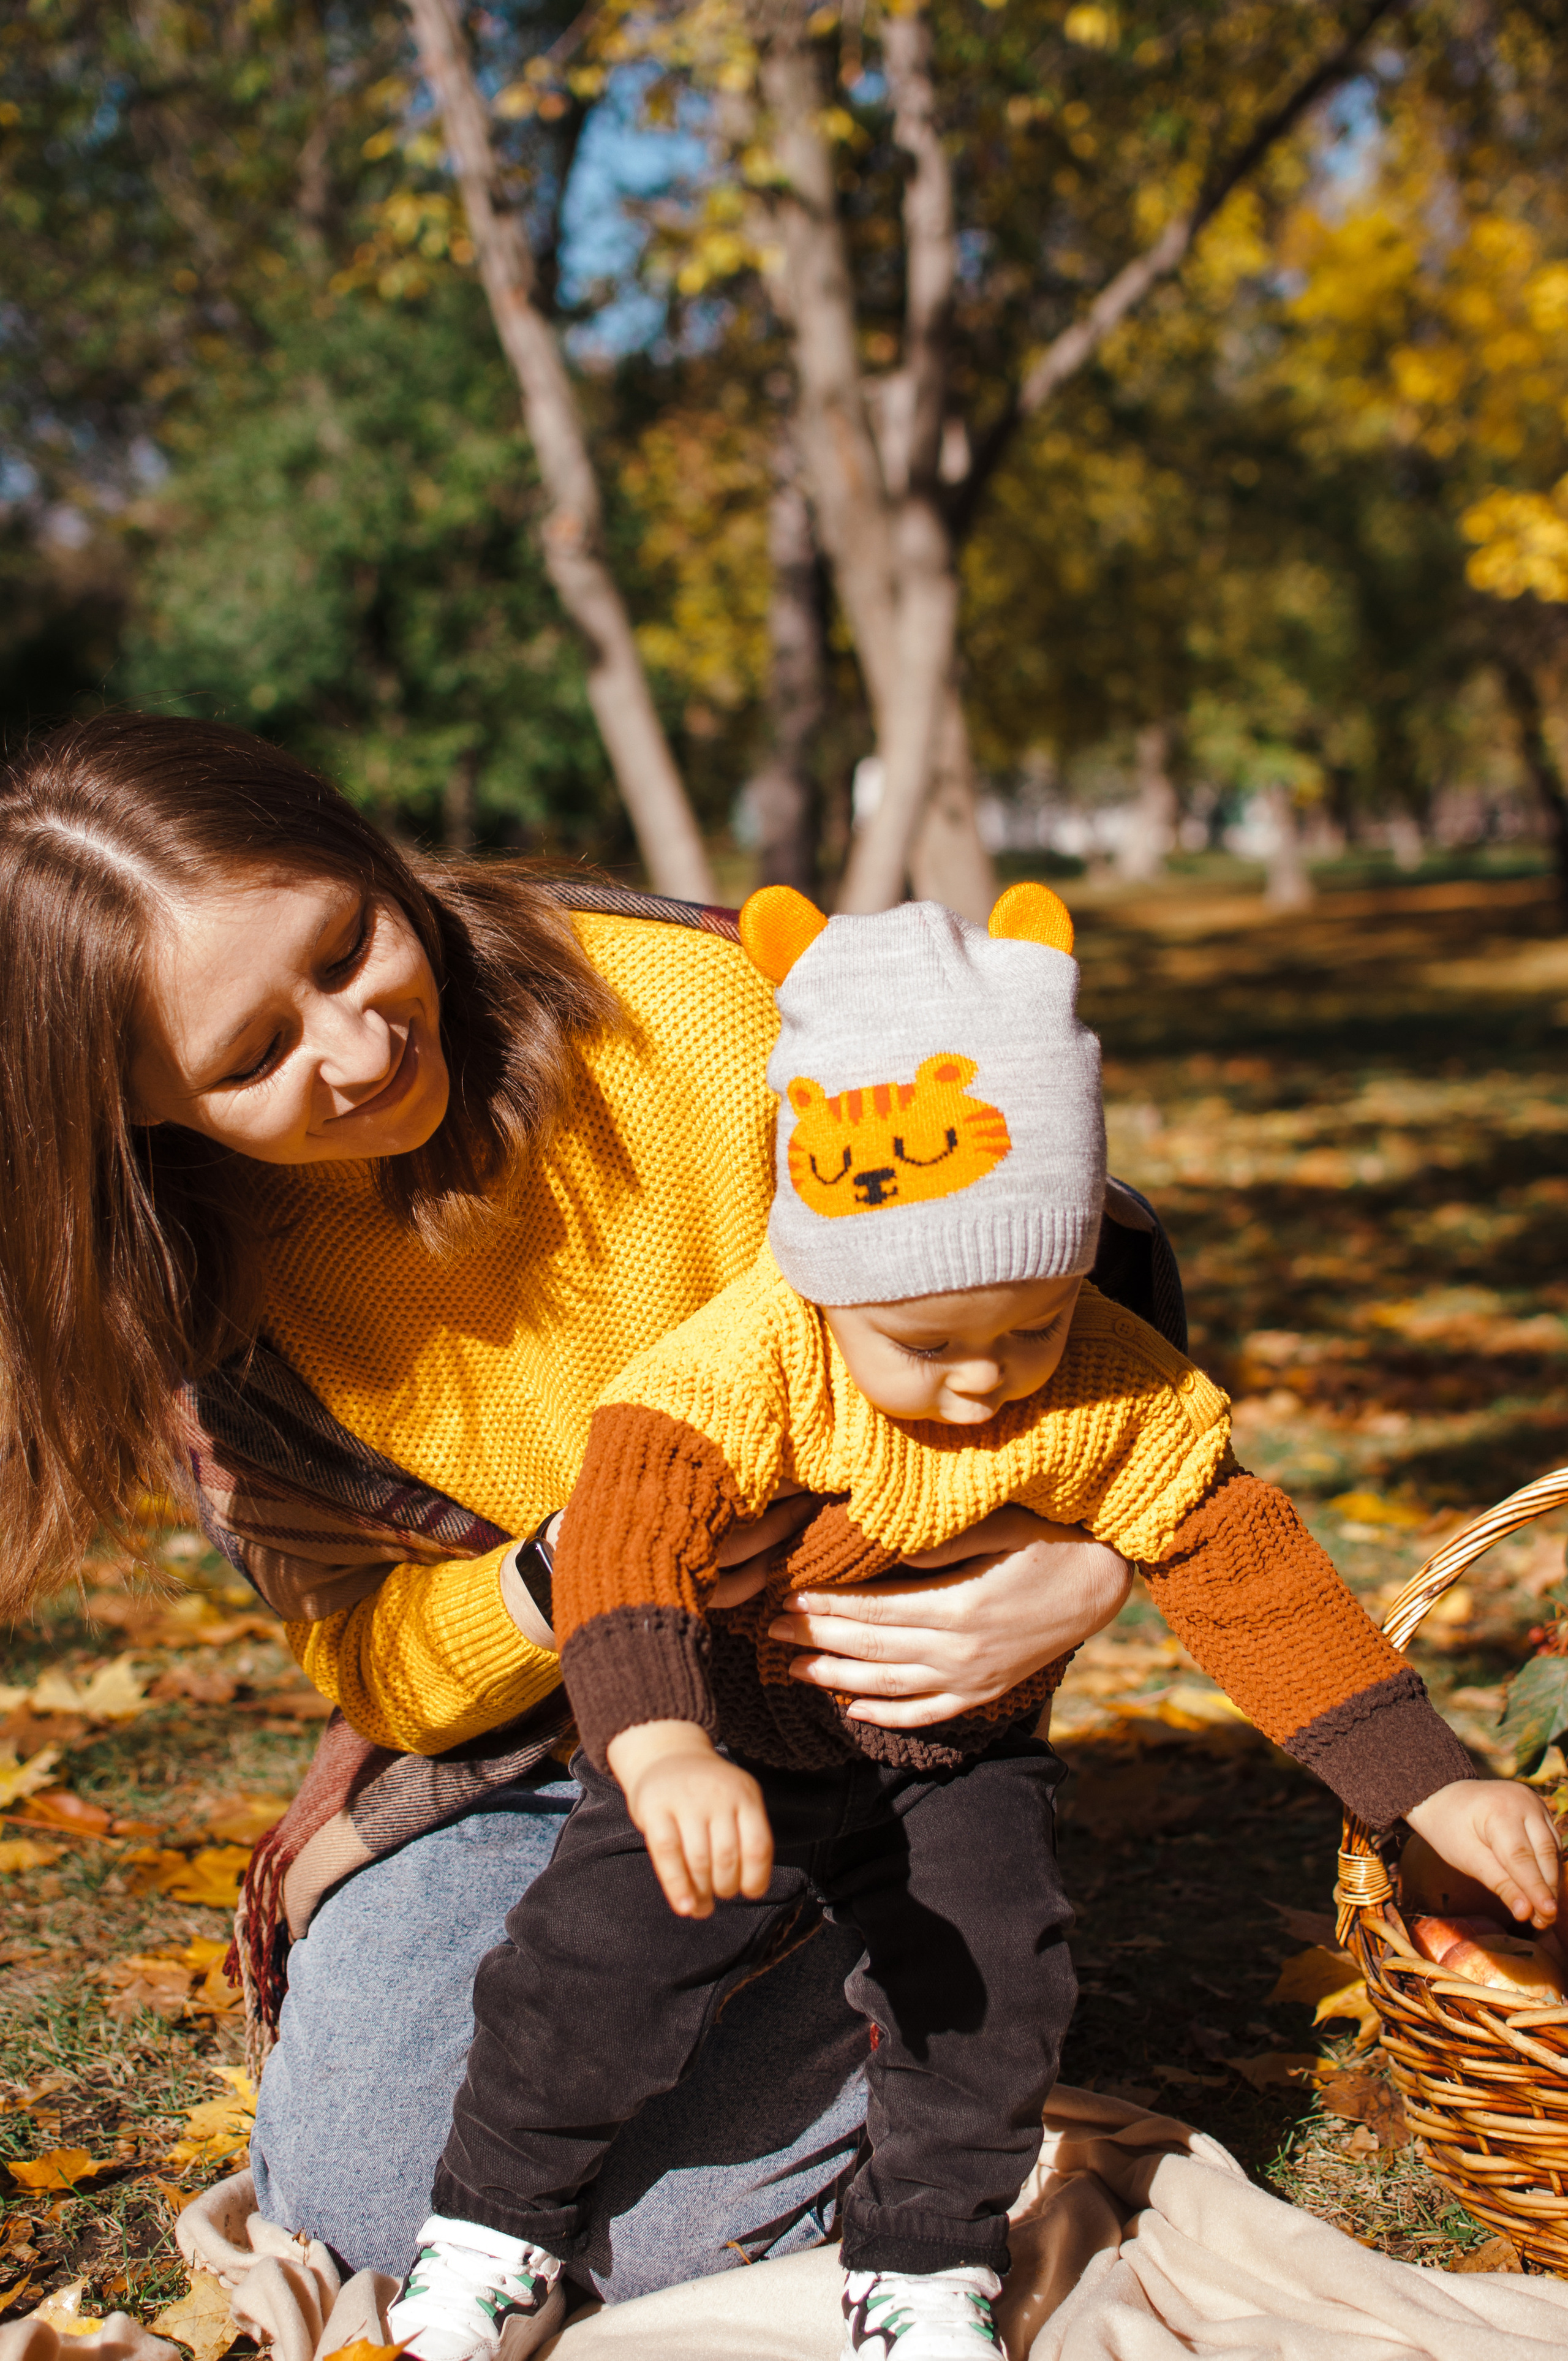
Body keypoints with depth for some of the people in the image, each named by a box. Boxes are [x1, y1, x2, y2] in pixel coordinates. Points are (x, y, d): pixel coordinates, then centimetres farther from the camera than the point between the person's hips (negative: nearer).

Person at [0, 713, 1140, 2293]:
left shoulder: (694, 1020, -26)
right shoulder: (183, 1293, -15)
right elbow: (371, 1666, -9)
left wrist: (1093, 1566, -33)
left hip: (859, 1681, -2)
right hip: (517, 1722, 3)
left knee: (672, 2223, -11)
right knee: (360, 2204, -7)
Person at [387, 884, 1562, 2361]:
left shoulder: (1118, 1397, -17)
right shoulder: (750, 1361, -27)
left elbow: (1257, 1583, -10)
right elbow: (626, 1528, -40)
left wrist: (1435, 1787, -13)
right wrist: (660, 1747, -59)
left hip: (961, 1755, 2)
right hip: (735, 1742, -2)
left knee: (992, 1984, -15)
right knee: (597, 1959, -13)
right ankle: (498, 2238, 15)